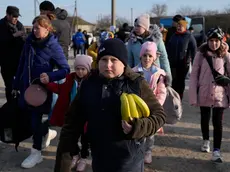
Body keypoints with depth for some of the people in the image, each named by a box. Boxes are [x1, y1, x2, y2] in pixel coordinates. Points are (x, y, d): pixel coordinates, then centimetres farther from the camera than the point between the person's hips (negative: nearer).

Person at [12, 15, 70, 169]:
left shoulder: (53, 46, -14)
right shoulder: (29, 41, 1)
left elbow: (66, 69, -13)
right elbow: (22, 65, 9)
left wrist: (50, 76, -30)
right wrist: (16, 84, 13)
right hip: (26, 86, 6)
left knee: (36, 119, 3)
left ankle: (36, 152, 20)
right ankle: (47, 132, 39)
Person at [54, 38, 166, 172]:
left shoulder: (137, 84, -11)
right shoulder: (88, 84, -4)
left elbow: (160, 115, -4)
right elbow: (73, 122, 0)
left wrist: (138, 127, -23)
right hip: (99, 160, 3)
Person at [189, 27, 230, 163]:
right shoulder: (201, 54, -7)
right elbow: (194, 75, -6)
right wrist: (193, 96, -8)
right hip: (204, 94, 1)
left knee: (218, 122, 0)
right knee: (205, 119, 18)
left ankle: (217, 150, 7)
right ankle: (206, 140, 41)